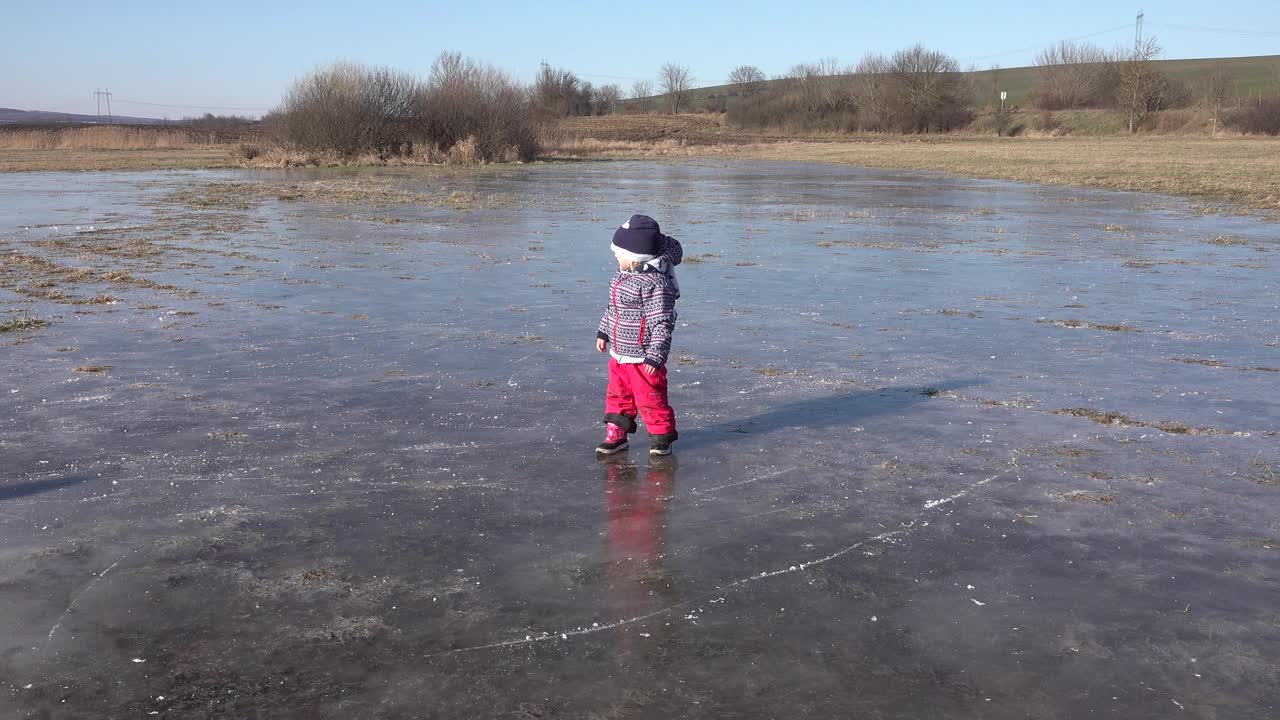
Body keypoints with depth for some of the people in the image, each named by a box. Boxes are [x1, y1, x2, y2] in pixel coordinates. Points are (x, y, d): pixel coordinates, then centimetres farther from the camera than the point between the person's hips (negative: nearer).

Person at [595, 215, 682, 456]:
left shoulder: (655, 283, -23)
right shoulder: (623, 275, 6)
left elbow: (661, 323, -23)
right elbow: (612, 307, 21)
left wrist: (656, 355, -25)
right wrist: (603, 332, 25)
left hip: (643, 358, -9)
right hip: (619, 353, 9)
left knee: (650, 399, 4)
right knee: (617, 395, 17)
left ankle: (662, 437, 21)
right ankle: (616, 434, 30)